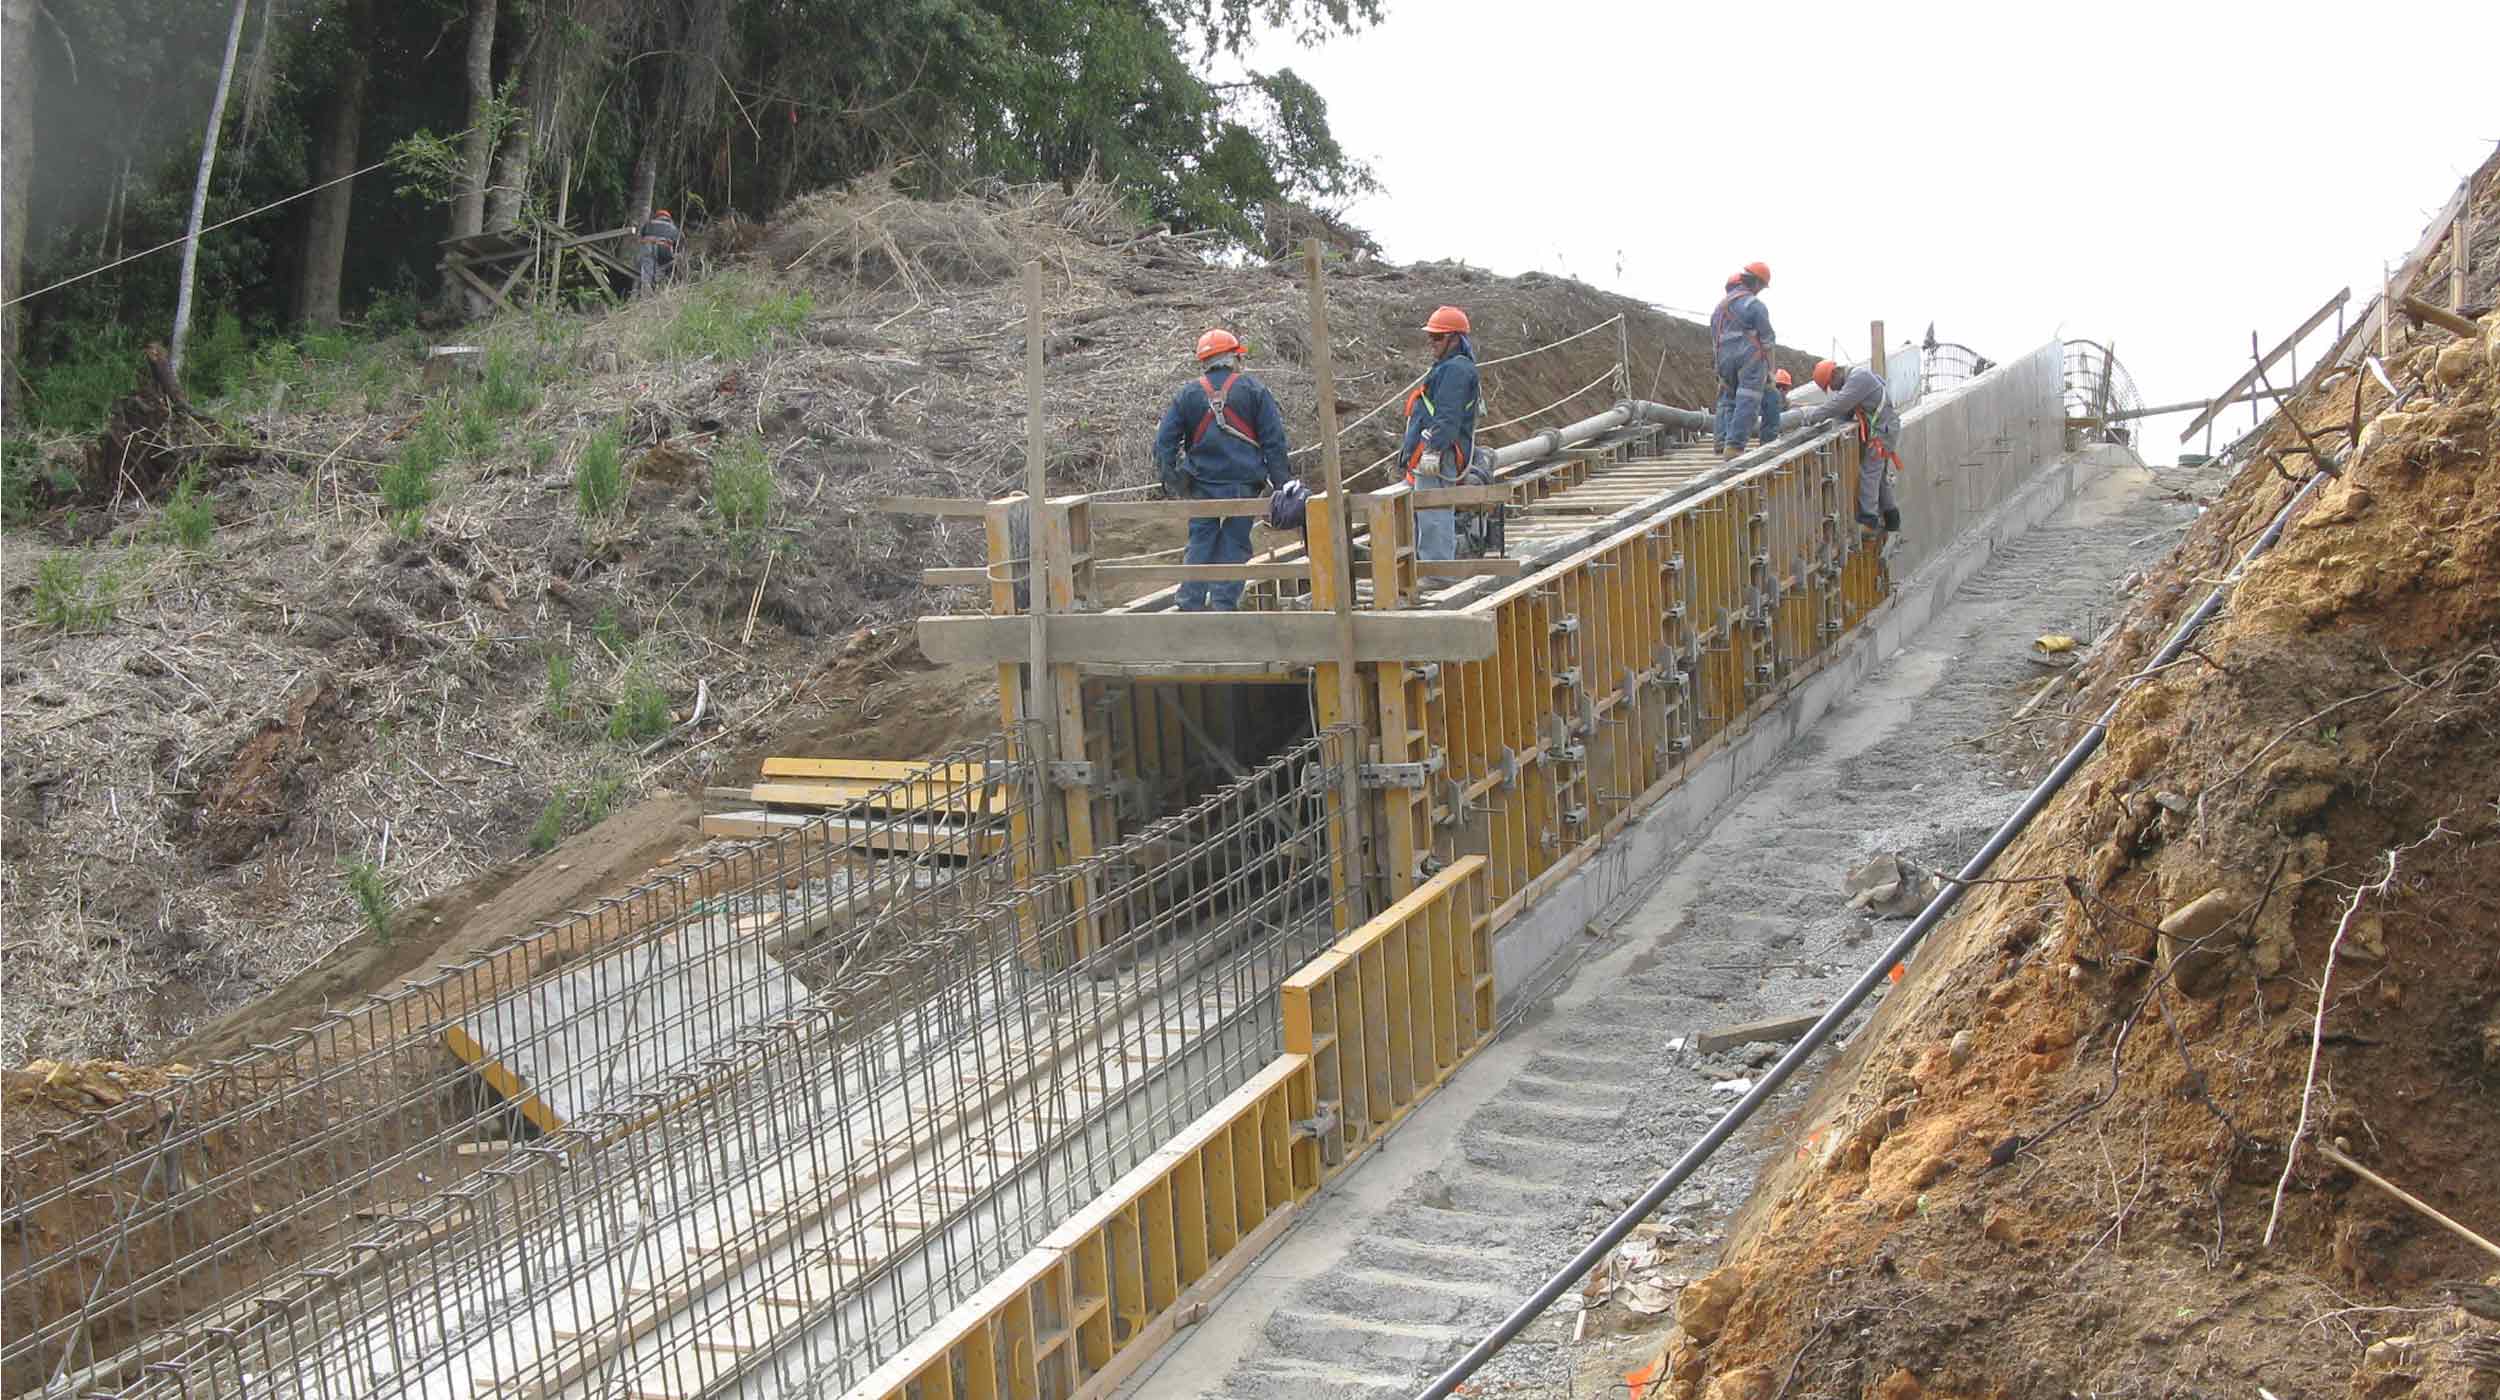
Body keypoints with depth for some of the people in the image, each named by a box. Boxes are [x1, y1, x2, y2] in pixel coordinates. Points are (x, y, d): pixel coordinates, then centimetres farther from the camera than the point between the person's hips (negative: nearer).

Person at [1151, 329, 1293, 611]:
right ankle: (1224, 604, 2)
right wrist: (1280, 481, 2)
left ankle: (1191, 606, 3)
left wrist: (1170, 479, 9)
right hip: (1243, 482, -2)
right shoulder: (1253, 389, 1)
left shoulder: (1187, 394, 6)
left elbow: (1165, 441, 5)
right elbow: (1274, 440, -1)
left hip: (1202, 483, 2)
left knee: (1200, 543, 8)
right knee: (1234, 544, 5)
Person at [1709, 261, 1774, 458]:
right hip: (1751, 359, -6)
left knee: (1727, 400, 14)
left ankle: (1722, 445, 6)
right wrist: (1770, 370, 0)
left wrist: (1719, 368, 24)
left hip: (1725, 359, 6)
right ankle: (1734, 446, -16)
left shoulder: (1720, 305, 17)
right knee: (1747, 404, -7)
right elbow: (1766, 340, -6)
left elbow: (1714, 340, 19)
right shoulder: (1755, 305, -6)